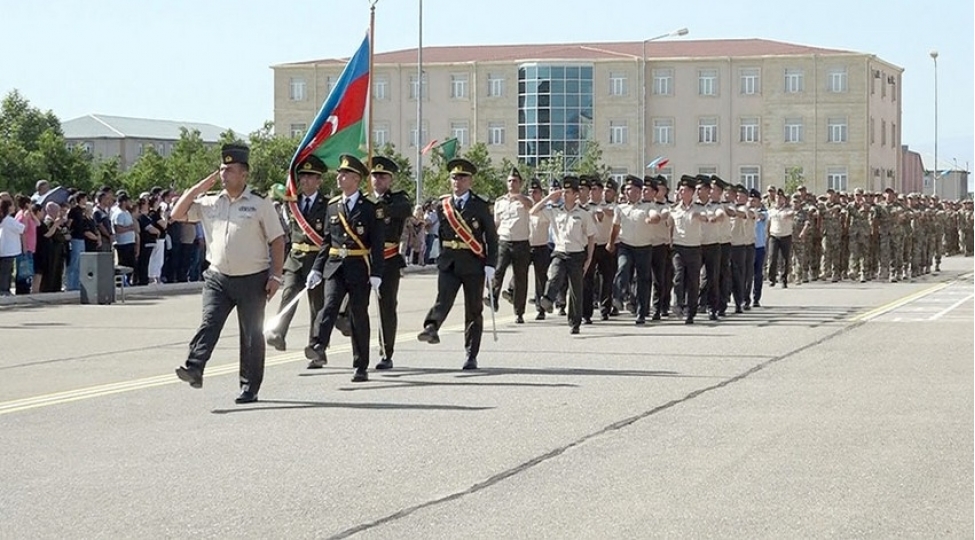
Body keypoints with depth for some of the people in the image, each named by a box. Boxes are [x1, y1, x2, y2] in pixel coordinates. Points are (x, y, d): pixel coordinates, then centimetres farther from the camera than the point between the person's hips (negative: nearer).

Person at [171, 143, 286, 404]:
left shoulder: (260, 204, -2)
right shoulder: (209, 203, 8)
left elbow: (277, 240, 0)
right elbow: (177, 214, 7)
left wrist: (276, 275, -7)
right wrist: (200, 186, 2)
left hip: (253, 280, -2)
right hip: (218, 278, 2)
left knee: (252, 334, 4)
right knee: (209, 323, -17)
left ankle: (249, 389, 11)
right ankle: (194, 369, -30)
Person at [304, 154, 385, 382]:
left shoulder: (371, 207, -2)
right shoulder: (332, 206, 11)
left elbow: (377, 243, -7)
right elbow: (326, 241, 15)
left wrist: (376, 274, -15)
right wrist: (317, 268, 8)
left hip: (359, 269, -3)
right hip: (334, 267, 3)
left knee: (359, 316, 4)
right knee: (329, 305, -19)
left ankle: (361, 367, 11)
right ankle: (318, 347, -37)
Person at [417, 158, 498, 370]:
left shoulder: (480, 206, 2)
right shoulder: (441, 205, 9)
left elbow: (492, 238, 0)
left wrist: (490, 265, -6)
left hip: (474, 265, -1)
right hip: (448, 263, 1)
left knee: (473, 311, 5)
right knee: (443, 298, -24)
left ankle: (471, 357, 10)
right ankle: (431, 328, -47)